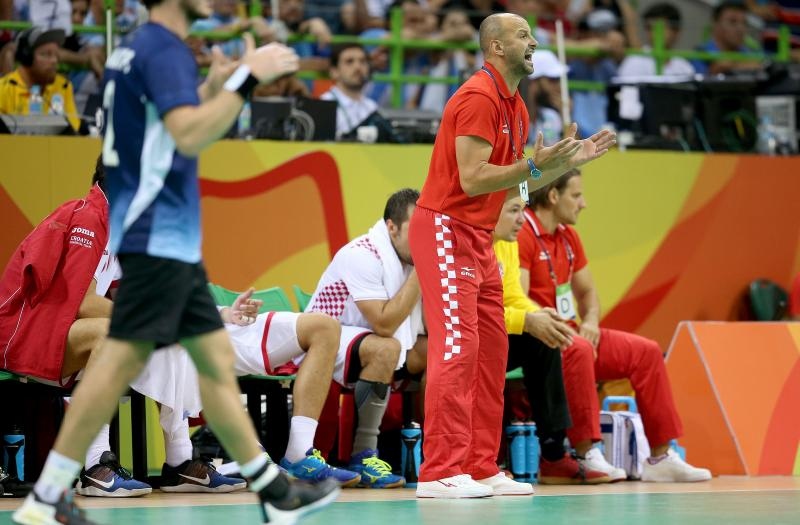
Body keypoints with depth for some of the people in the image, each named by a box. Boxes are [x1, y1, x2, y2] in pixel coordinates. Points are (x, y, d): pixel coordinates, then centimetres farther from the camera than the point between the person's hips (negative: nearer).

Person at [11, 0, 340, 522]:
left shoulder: (140, 48, 16)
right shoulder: (164, 49, -14)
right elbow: (189, 137, -28)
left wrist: (214, 87, 21)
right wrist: (247, 78, -23)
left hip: (171, 238, 10)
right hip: (158, 237, -10)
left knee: (216, 357, 11)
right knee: (123, 360, -11)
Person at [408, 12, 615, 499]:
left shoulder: (515, 106, 14)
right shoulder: (478, 97, -16)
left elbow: (515, 181, 18)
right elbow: (472, 180, -22)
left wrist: (568, 160, 11)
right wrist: (534, 166, -25)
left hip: (480, 239, 10)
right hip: (446, 230, -10)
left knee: (492, 351, 7)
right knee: (456, 346, -14)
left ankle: (482, 469, 9)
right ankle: (441, 472, -14)